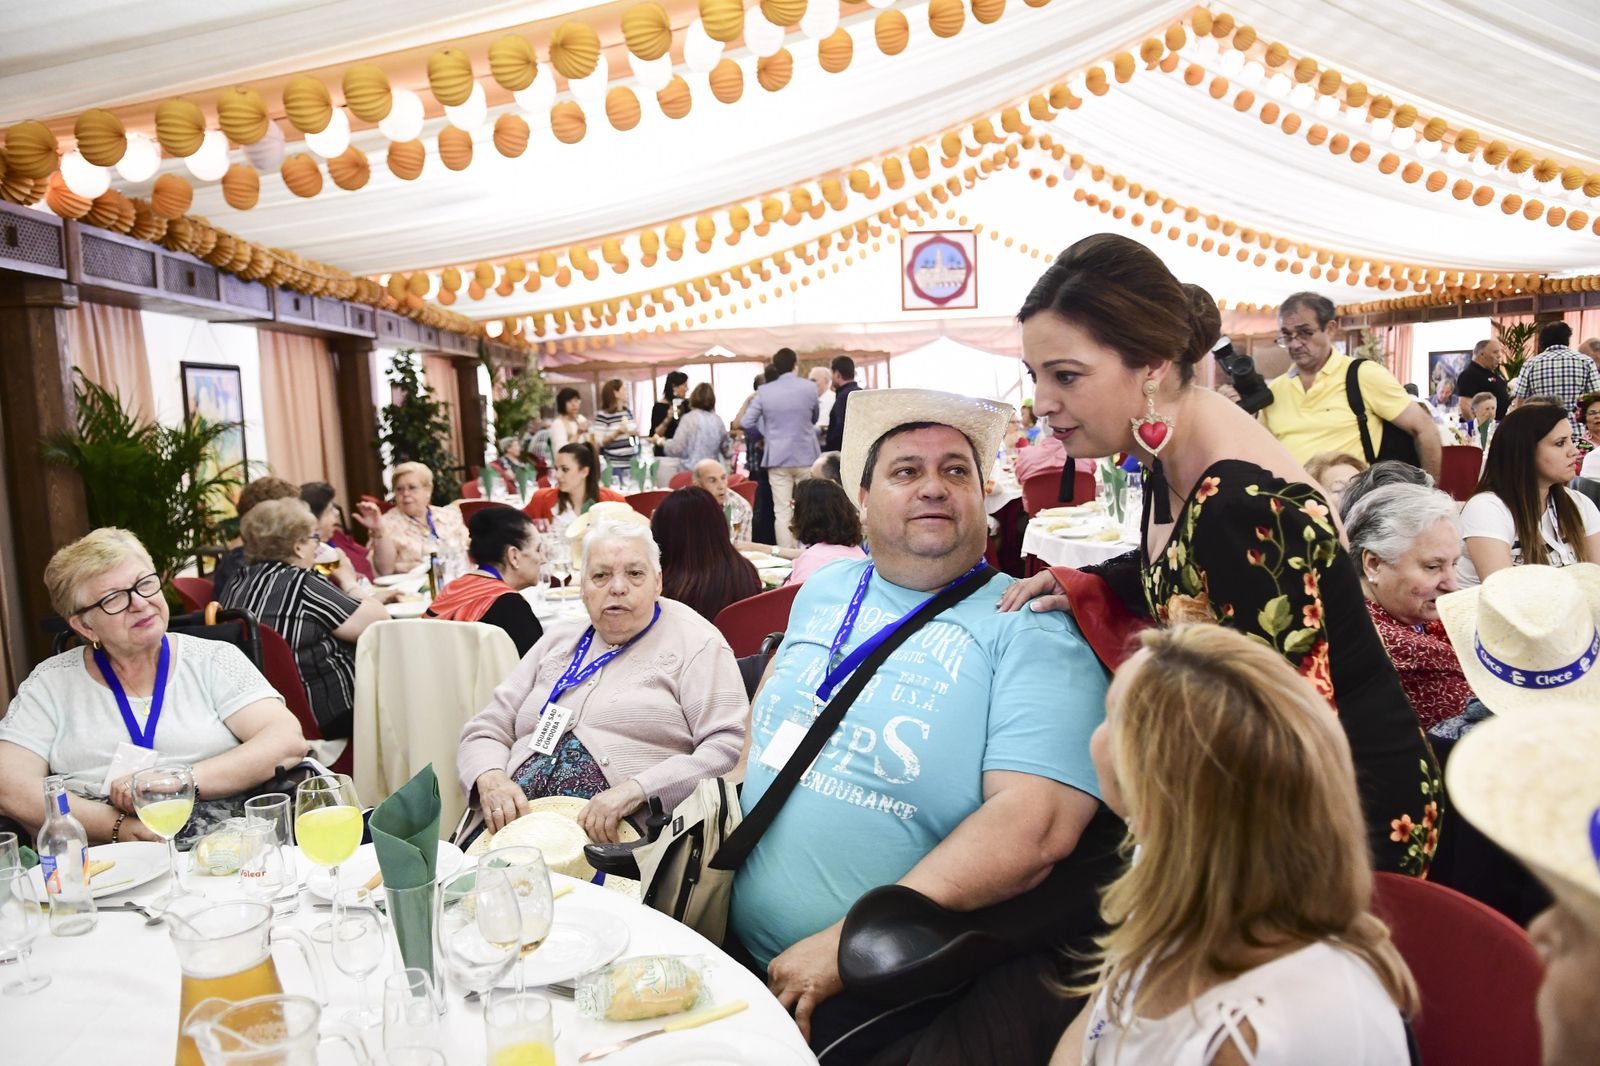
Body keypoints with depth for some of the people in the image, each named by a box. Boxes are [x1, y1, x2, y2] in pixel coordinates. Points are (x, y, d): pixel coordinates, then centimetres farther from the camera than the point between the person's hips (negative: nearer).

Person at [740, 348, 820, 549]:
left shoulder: (764, 391, -2)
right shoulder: (808, 387, -3)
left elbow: (746, 423, -1)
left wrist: (762, 437, 17)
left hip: (777, 458, 1)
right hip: (806, 456, 0)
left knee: (782, 512, 2)